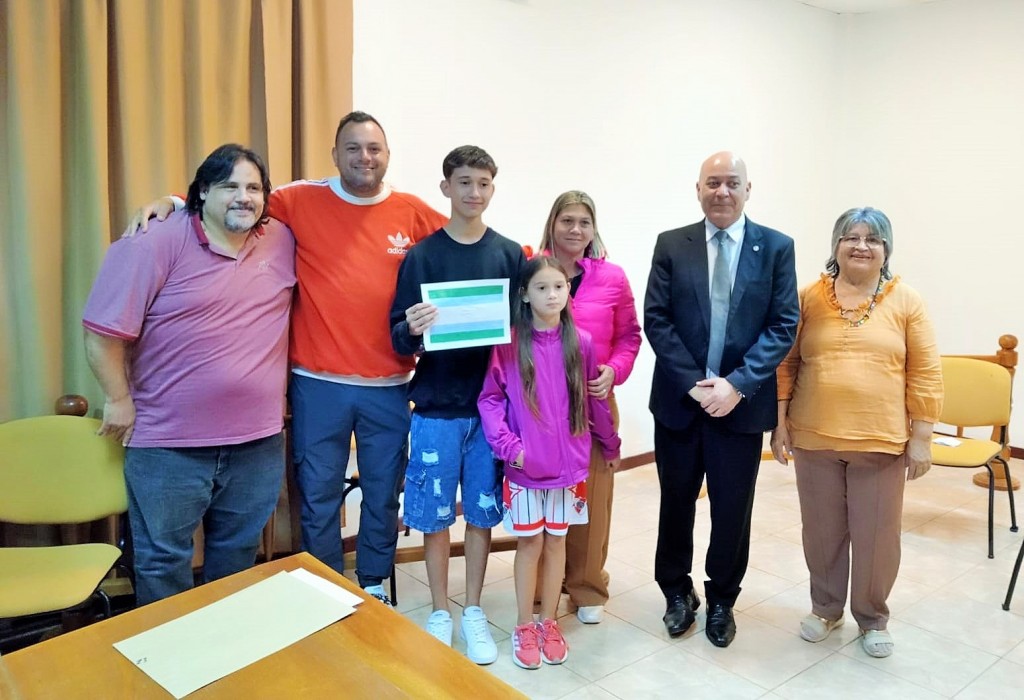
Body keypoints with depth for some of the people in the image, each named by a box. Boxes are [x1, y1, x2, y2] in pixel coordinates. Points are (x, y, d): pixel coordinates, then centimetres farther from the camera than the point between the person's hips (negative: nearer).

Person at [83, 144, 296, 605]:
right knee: (163, 562, 10)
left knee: (238, 555, 22)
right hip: (168, 443, -4)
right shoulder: (155, 243, -13)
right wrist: (119, 399, -8)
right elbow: (104, 329, -12)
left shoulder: (283, 242, 1)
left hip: (258, 440, 5)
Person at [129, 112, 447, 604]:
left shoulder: (414, 213, 1)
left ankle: (374, 584, 38)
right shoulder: (301, 201, -2)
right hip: (318, 383, -1)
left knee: (383, 494, 16)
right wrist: (170, 204, -15)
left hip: (389, 386, 1)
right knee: (318, 497, 12)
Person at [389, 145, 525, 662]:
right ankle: (440, 613, 26)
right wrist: (412, 331, -25)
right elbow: (399, 339, -3)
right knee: (435, 516, 7)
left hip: (491, 405, 1)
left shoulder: (509, 254, 3)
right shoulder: (421, 255, -1)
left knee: (481, 513, 10)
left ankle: (473, 611, 28)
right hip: (436, 407, -1)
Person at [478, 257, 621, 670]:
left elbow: (595, 401, 7)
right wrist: (508, 446, -16)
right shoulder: (509, 345, -8)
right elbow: (490, 398, -5)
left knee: (556, 542, 13)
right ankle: (524, 627, 24)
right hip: (524, 466, -2)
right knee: (529, 543, 8)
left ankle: (549, 623, 29)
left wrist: (611, 446, 16)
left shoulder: (581, 344, -2)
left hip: (569, 464, 2)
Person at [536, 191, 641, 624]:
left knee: (591, 497, 10)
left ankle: (587, 588, 28)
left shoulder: (612, 278, 2)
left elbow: (629, 336, 9)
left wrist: (614, 371, -7)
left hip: (594, 402, 1)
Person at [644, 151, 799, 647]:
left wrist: (736, 384, -15)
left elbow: (783, 326, -4)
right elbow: (656, 321, -4)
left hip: (741, 403, 0)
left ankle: (721, 600, 32)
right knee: (676, 502, 13)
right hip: (679, 400, 1)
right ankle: (677, 593, 35)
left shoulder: (776, 247, 1)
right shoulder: (671, 245, 2)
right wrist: (693, 382, -13)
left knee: (733, 509, 10)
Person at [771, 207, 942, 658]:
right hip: (814, 437, 1)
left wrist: (921, 438, -3)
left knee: (877, 535, 8)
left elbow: (925, 375, 0)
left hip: (881, 442, -1)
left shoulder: (906, 301, -1)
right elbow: (785, 363, 3)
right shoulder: (808, 298, 1)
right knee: (822, 531, 13)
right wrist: (779, 422, -1)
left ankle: (873, 617, 30)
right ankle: (826, 608, 34)